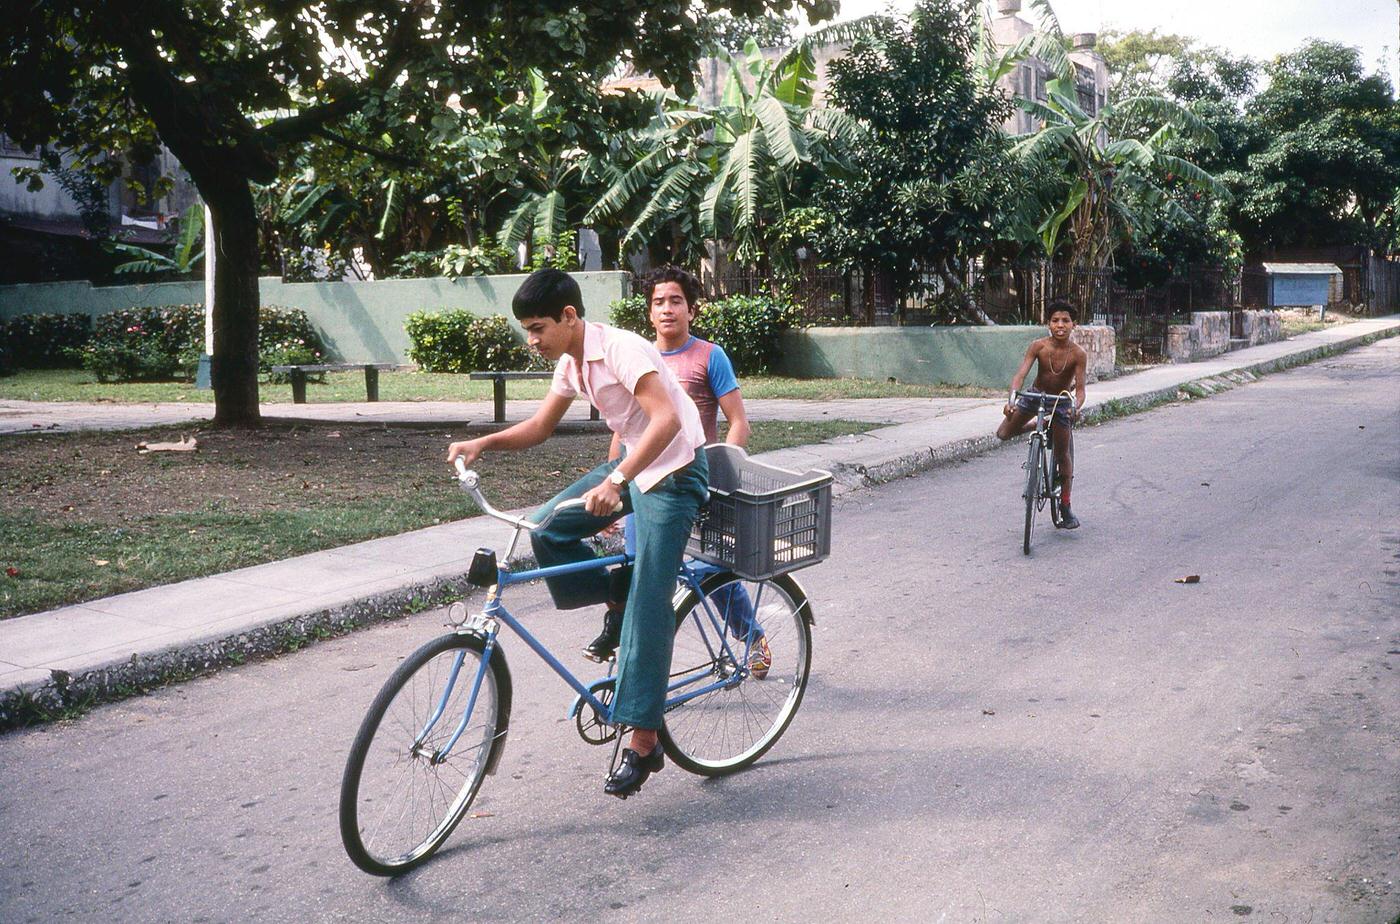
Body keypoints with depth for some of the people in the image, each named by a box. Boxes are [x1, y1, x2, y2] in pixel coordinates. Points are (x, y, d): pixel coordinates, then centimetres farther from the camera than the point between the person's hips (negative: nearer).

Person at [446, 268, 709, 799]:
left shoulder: (620, 350, -24)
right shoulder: (570, 363, 3)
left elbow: (666, 420, -36)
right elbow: (539, 427, 12)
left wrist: (615, 481, -47)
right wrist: (483, 443, -7)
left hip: (674, 471, -9)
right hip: (632, 463, 9)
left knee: (649, 603, -12)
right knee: (548, 528, 0)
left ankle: (644, 741, -7)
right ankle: (618, 607, 16)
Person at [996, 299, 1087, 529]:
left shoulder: (1078, 354, -23)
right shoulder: (1038, 346, -22)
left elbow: (1080, 388, -25)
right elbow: (1020, 374, -28)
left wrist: (1076, 407, -47)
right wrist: (1012, 399, -46)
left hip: (1061, 402, -2)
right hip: (1035, 396, 2)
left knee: (1063, 454, 0)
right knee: (1003, 434, -7)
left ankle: (1066, 507, 12)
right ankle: (1037, 425, 22)